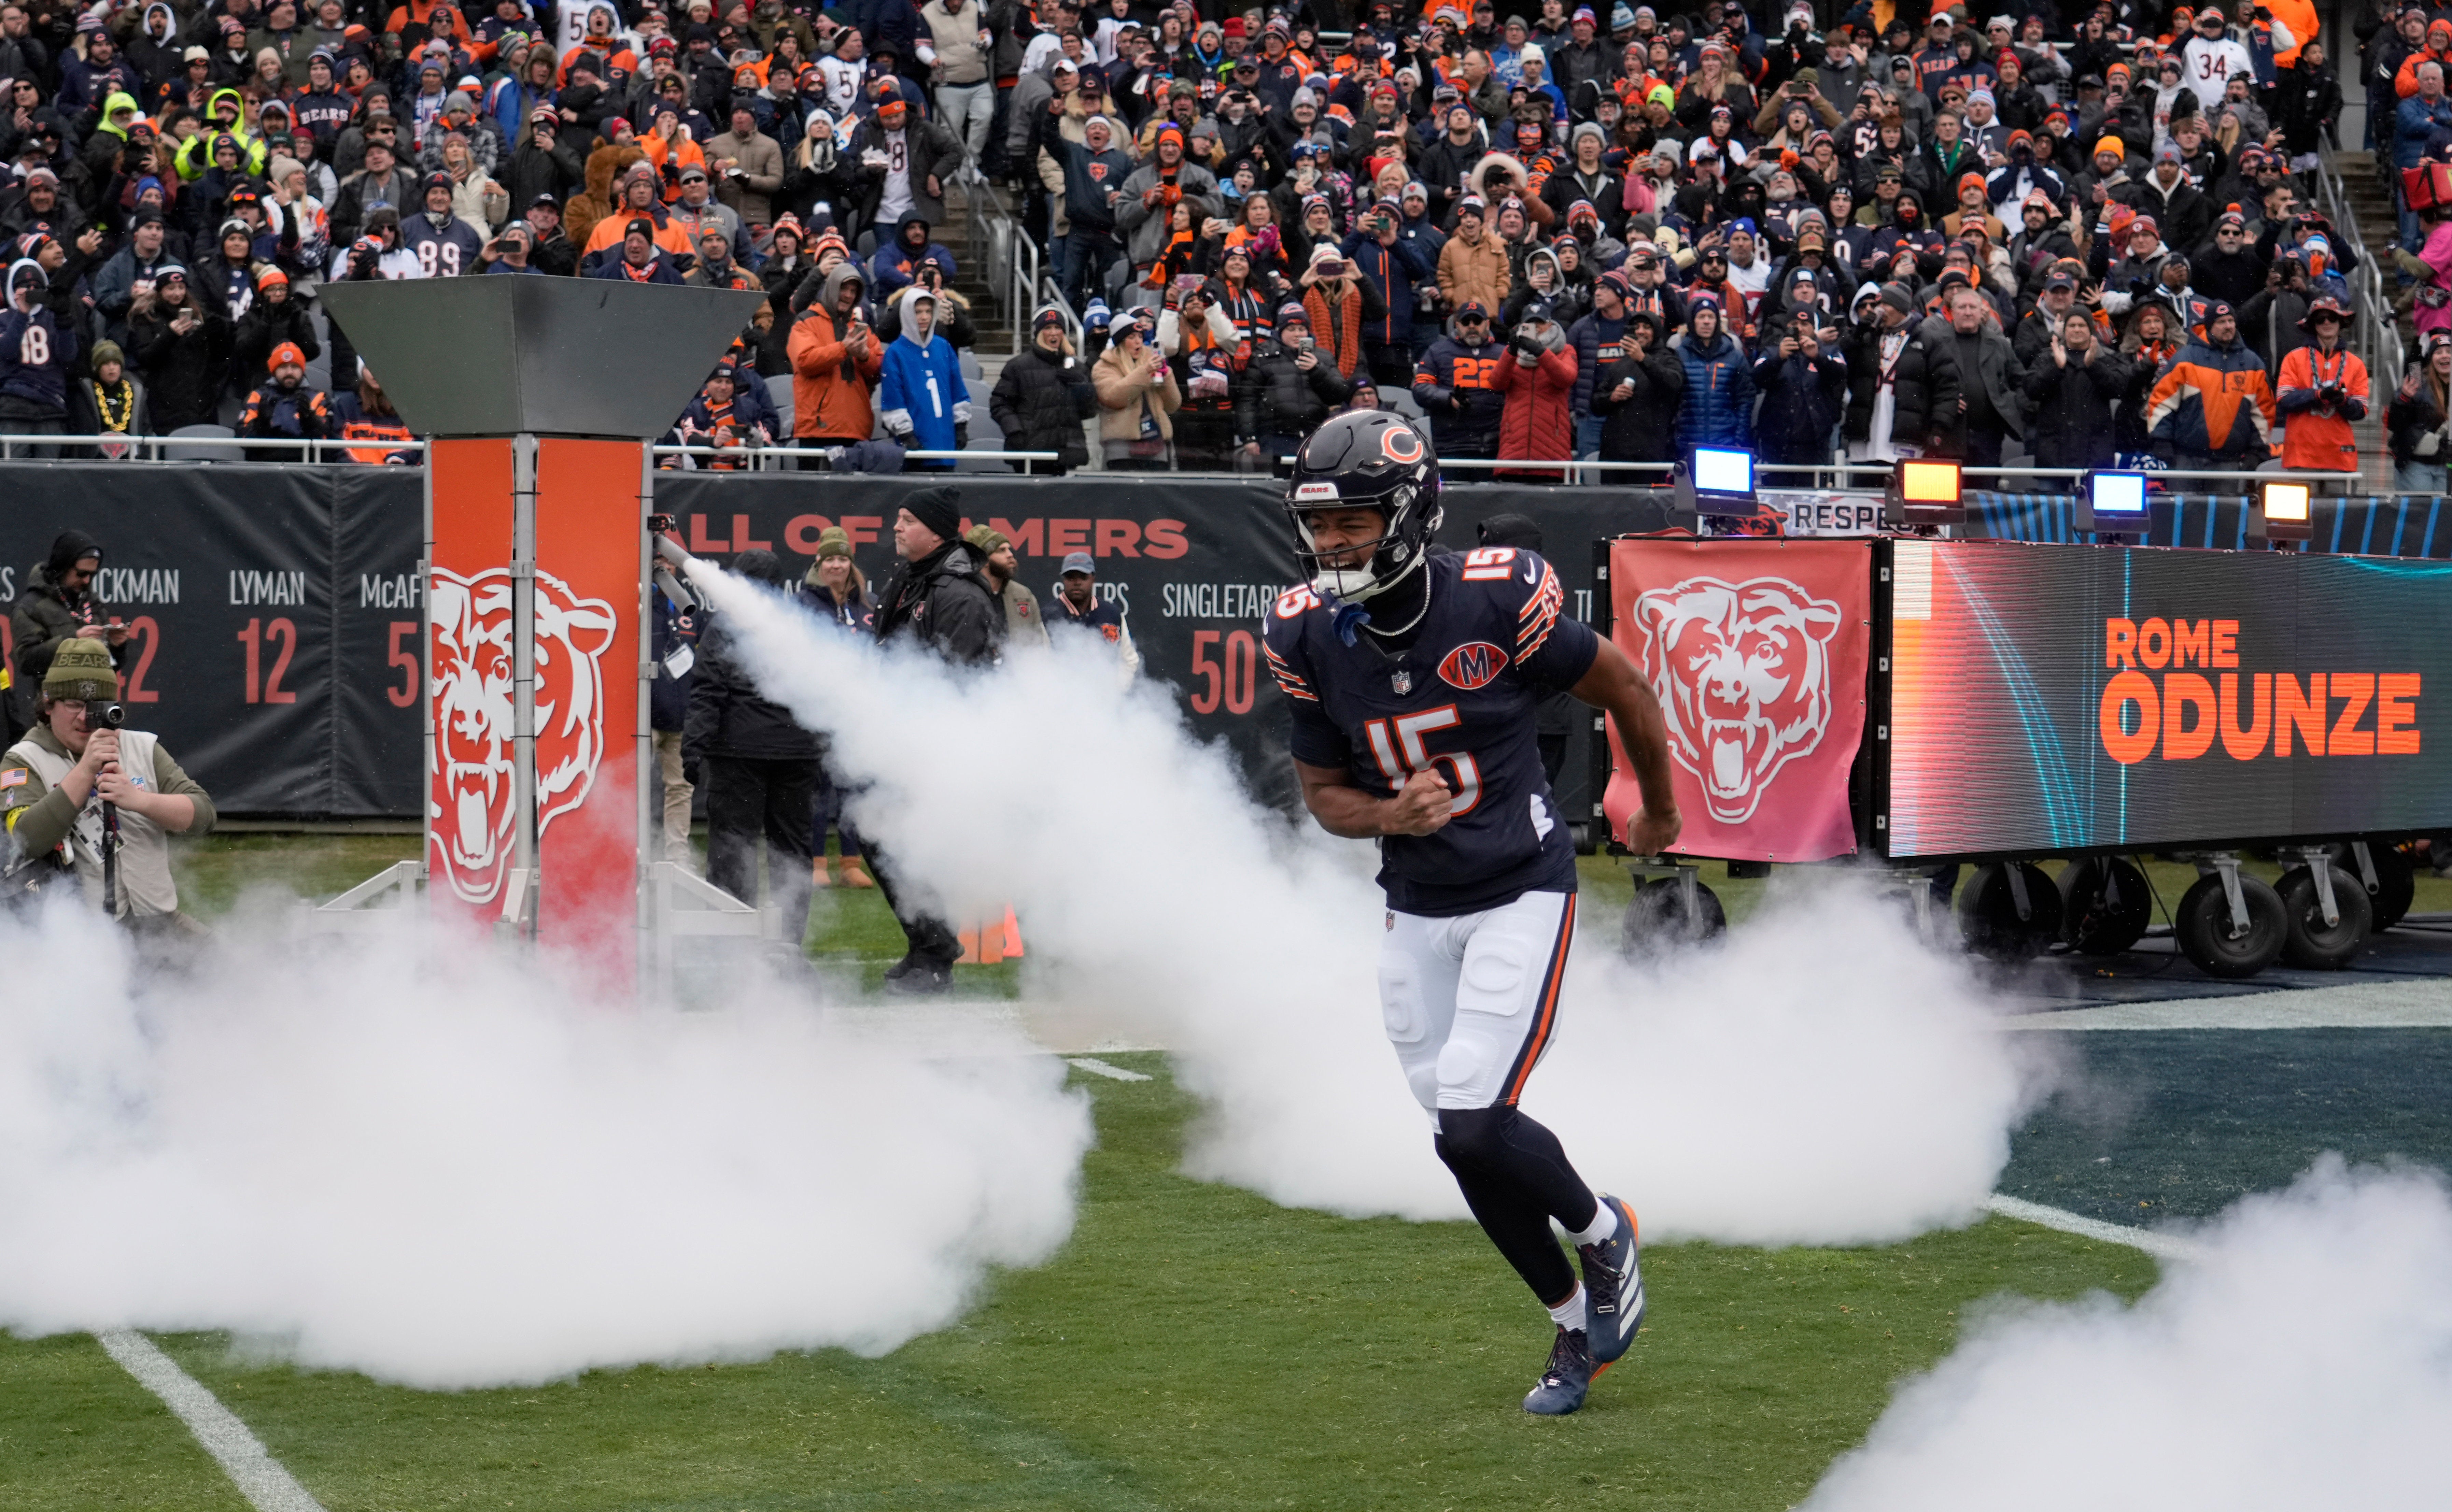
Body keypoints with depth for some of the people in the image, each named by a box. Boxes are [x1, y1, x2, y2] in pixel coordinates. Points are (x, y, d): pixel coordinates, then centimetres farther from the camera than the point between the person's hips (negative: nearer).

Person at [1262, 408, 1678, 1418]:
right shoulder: (1310, 636, -6)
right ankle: (1574, 1324, 29)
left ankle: (1602, 1233, 15)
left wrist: (1659, 812, 12)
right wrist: (1389, 814, -18)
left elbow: (1623, 690, -3)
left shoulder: (1495, 599, -19)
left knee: (1474, 1125, -16)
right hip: (1417, 912, 5)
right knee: (1464, 1147, 7)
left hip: (1521, 892, -5)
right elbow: (1322, 792, 5)